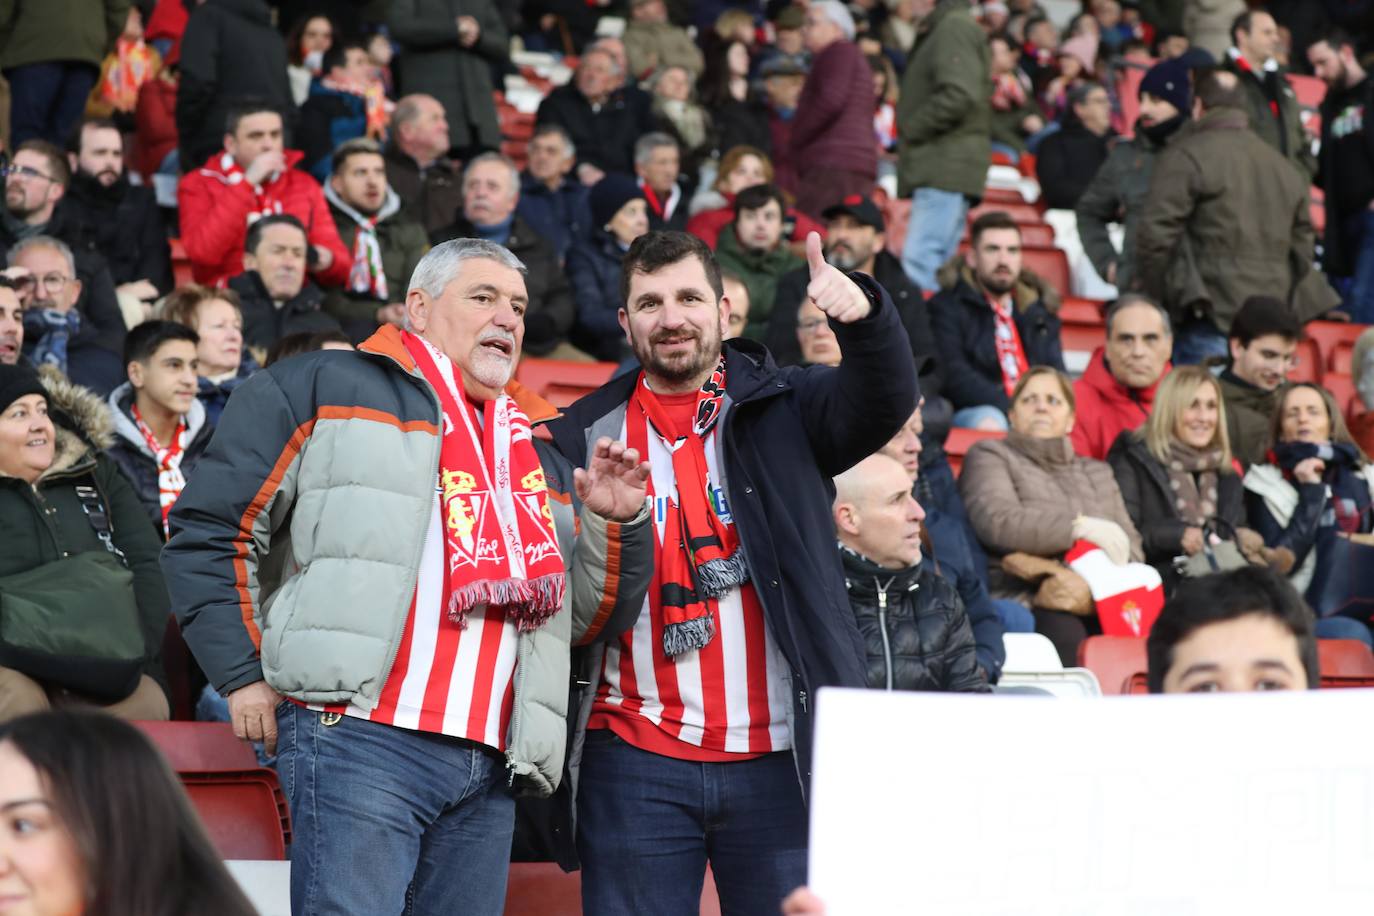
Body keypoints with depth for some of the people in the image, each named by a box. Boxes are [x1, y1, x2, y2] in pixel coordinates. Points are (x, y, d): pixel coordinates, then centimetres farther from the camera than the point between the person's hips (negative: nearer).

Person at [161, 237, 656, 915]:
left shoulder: (539, 454, 26)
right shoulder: (330, 389, 7)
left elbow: (589, 621, 26)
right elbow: (209, 529, 3)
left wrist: (619, 525, 8)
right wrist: (245, 677, -2)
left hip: (489, 769, 6)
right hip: (360, 738, -6)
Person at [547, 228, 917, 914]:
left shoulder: (781, 410, 7)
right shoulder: (584, 438, 8)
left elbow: (885, 401, -11)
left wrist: (863, 311, -30)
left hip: (778, 759, 0)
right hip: (635, 764, 0)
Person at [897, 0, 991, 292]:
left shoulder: (955, 27, -9)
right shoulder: (933, 31, 22)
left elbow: (959, 95, -21)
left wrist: (911, 129, -12)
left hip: (946, 168, -11)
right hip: (938, 170, 11)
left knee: (919, 262, -18)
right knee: (938, 266, 12)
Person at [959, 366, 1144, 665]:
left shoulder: (1097, 472, 30)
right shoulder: (990, 456, 13)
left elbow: (1131, 546, 19)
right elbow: (996, 522, -8)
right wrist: (1080, 527, -13)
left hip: (1096, 602, 4)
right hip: (1023, 603, -4)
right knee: (1066, 633, -39)